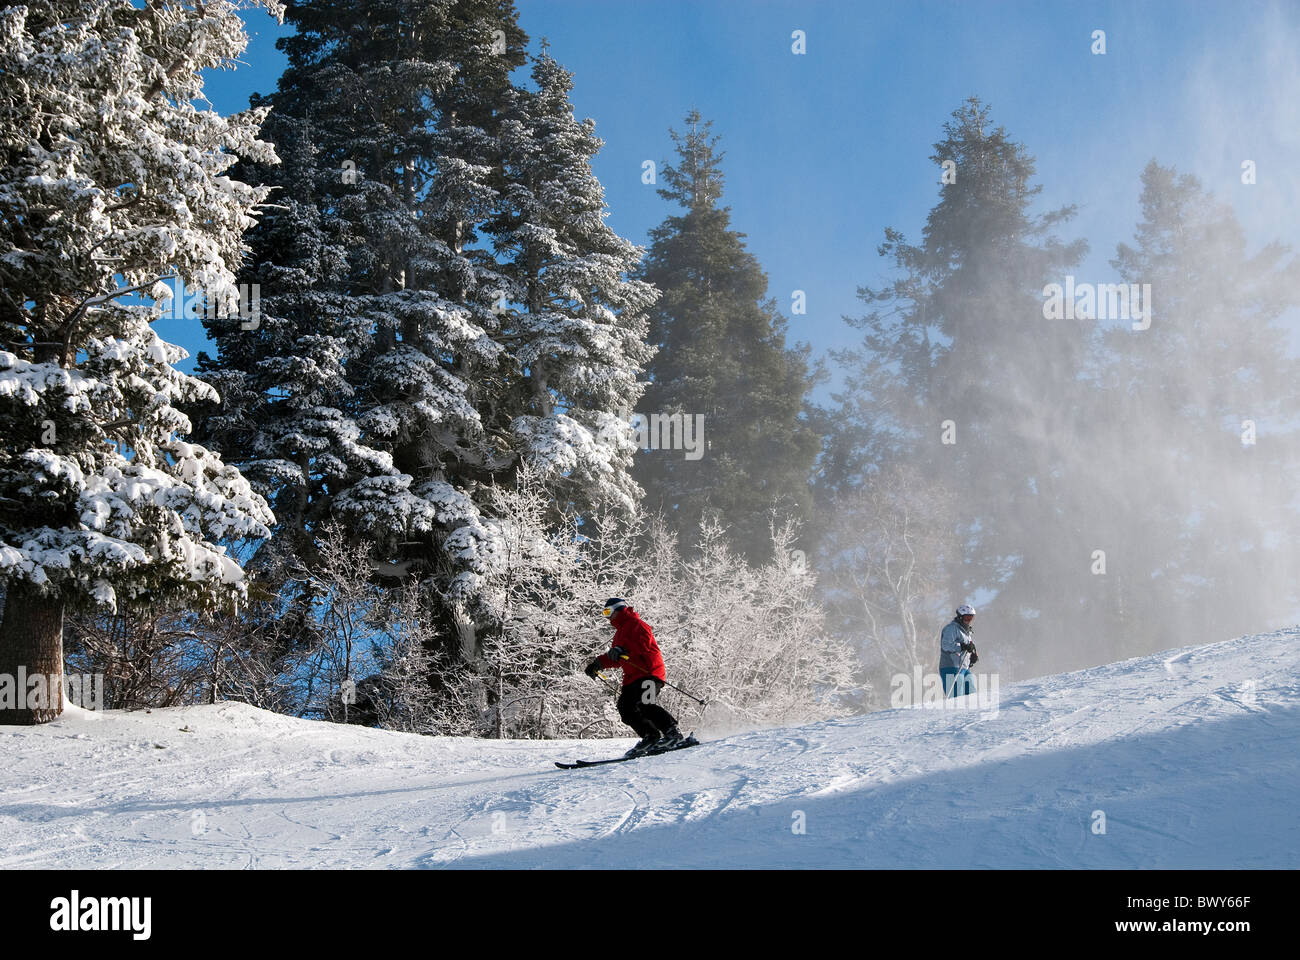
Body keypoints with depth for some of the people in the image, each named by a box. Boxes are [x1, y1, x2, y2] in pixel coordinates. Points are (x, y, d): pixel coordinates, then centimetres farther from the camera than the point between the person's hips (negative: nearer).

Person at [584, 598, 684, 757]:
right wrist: (598, 664, 22)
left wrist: (623, 649, -30)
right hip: (632, 677, 10)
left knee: (645, 706, -24)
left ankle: (673, 733, -18)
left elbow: (645, 642, -22)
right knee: (625, 708, -6)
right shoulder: (620, 632, 28)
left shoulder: (636, 624, -2)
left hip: (648, 672, -10)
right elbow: (615, 659, 35)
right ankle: (650, 737, -4)